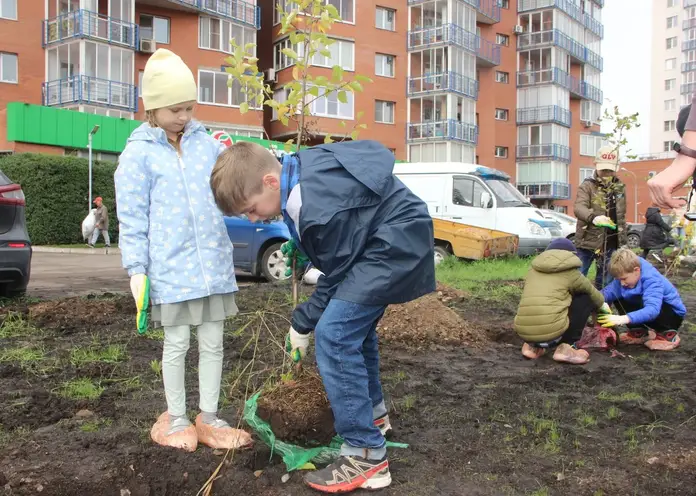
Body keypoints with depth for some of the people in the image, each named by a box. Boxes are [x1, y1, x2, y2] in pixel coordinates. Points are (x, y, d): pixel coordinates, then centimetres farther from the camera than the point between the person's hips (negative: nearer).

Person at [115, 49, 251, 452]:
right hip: (171, 268, -4)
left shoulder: (206, 142, 8)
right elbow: (132, 217, -4)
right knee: (177, 344, 8)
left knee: (213, 342, 10)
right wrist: (136, 267, -8)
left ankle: (209, 417, 24)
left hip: (214, 264, 4)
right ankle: (176, 418, 25)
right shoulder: (138, 154, -3)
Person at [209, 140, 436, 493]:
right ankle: (373, 413, 44)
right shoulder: (298, 168, -1)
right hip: (394, 240, 11)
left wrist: (302, 324, -4)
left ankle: (366, 457, -10)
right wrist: (301, 245, 8)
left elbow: (336, 277, -17)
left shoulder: (319, 208, -29)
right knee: (353, 324, 23)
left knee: (334, 336, -16)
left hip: (396, 245, -11)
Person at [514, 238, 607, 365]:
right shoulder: (571, 272, 10)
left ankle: (533, 346, 15)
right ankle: (566, 347, 8)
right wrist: (602, 305, 49)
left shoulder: (533, 269, 21)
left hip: (523, 332, 5)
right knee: (587, 298, 17)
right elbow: (592, 292, 26)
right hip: (551, 331, -5)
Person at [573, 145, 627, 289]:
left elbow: (621, 217, 18)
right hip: (588, 241, -5)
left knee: (604, 281, 11)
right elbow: (579, 208, -23)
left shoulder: (620, 188, 11)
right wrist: (593, 217, -43)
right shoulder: (587, 185, -5)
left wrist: (623, 242, 16)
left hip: (611, 244, 5)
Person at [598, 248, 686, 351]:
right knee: (617, 298, -9)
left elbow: (652, 309, -48)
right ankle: (640, 333, 4)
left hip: (674, 313, -7)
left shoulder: (652, 280, -33)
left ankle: (668, 333, -10)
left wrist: (624, 319, -61)